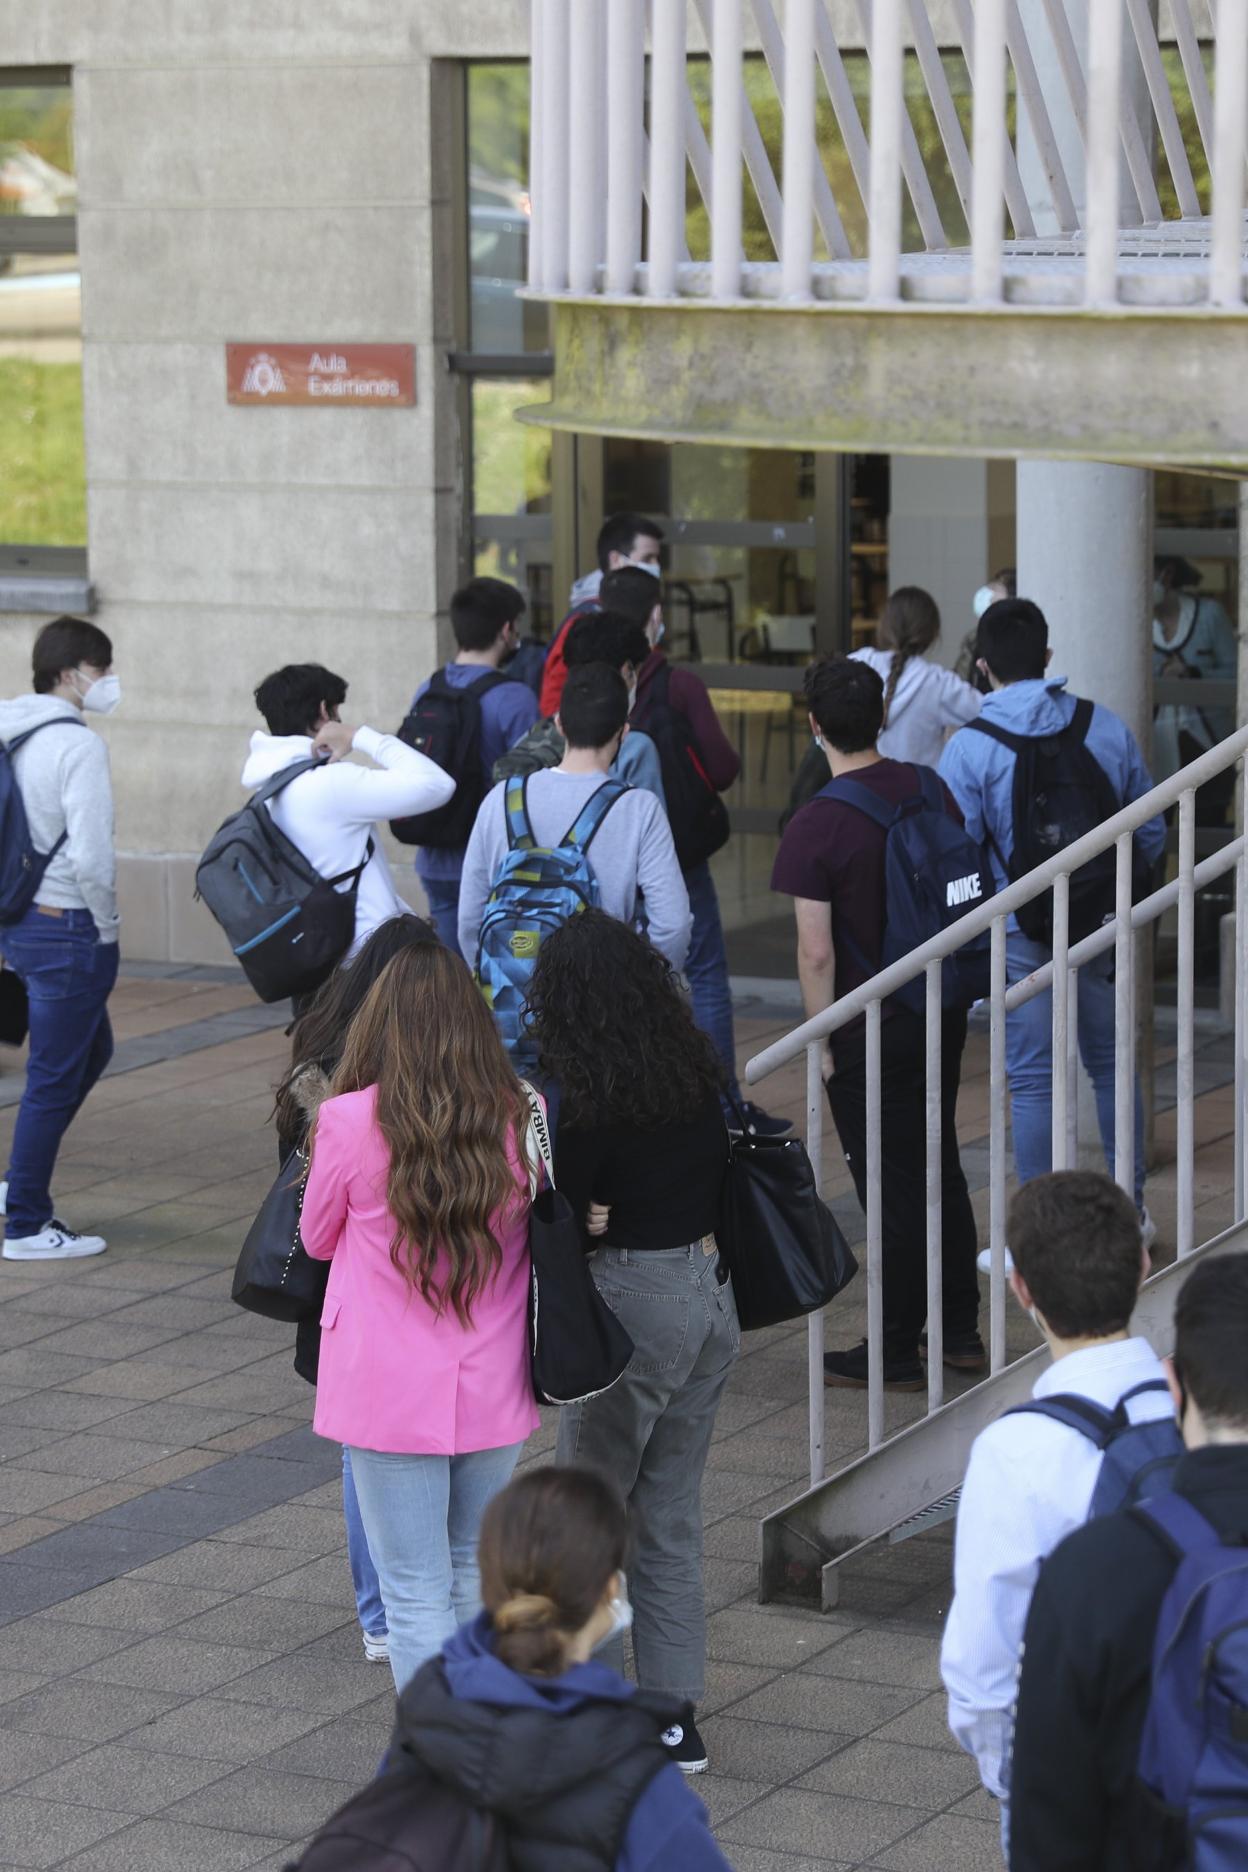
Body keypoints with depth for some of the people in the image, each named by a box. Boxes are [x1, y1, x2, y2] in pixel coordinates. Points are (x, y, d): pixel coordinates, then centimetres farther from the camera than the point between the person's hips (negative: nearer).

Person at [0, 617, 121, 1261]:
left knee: (92, 1048, 25)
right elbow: (90, 854, -24)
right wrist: (106, 923, -9)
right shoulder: (79, 745, -18)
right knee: (53, 1079, 2)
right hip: (68, 929, -9)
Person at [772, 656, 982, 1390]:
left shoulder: (816, 826, -19)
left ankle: (897, 1352, 12)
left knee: (893, 1189, 2)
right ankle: (962, 1332, 26)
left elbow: (817, 953, -20)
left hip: (872, 1027, -6)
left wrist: (822, 1042, -9)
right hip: (942, 1010, 6)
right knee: (940, 1168, 18)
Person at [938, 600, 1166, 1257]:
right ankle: (1130, 1210, 25)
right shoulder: (1105, 727, 0)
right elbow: (1151, 833, 7)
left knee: (1033, 1080, 2)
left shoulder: (970, 746, -12)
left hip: (1019, 932, -4)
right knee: (1112, 1065, 16)